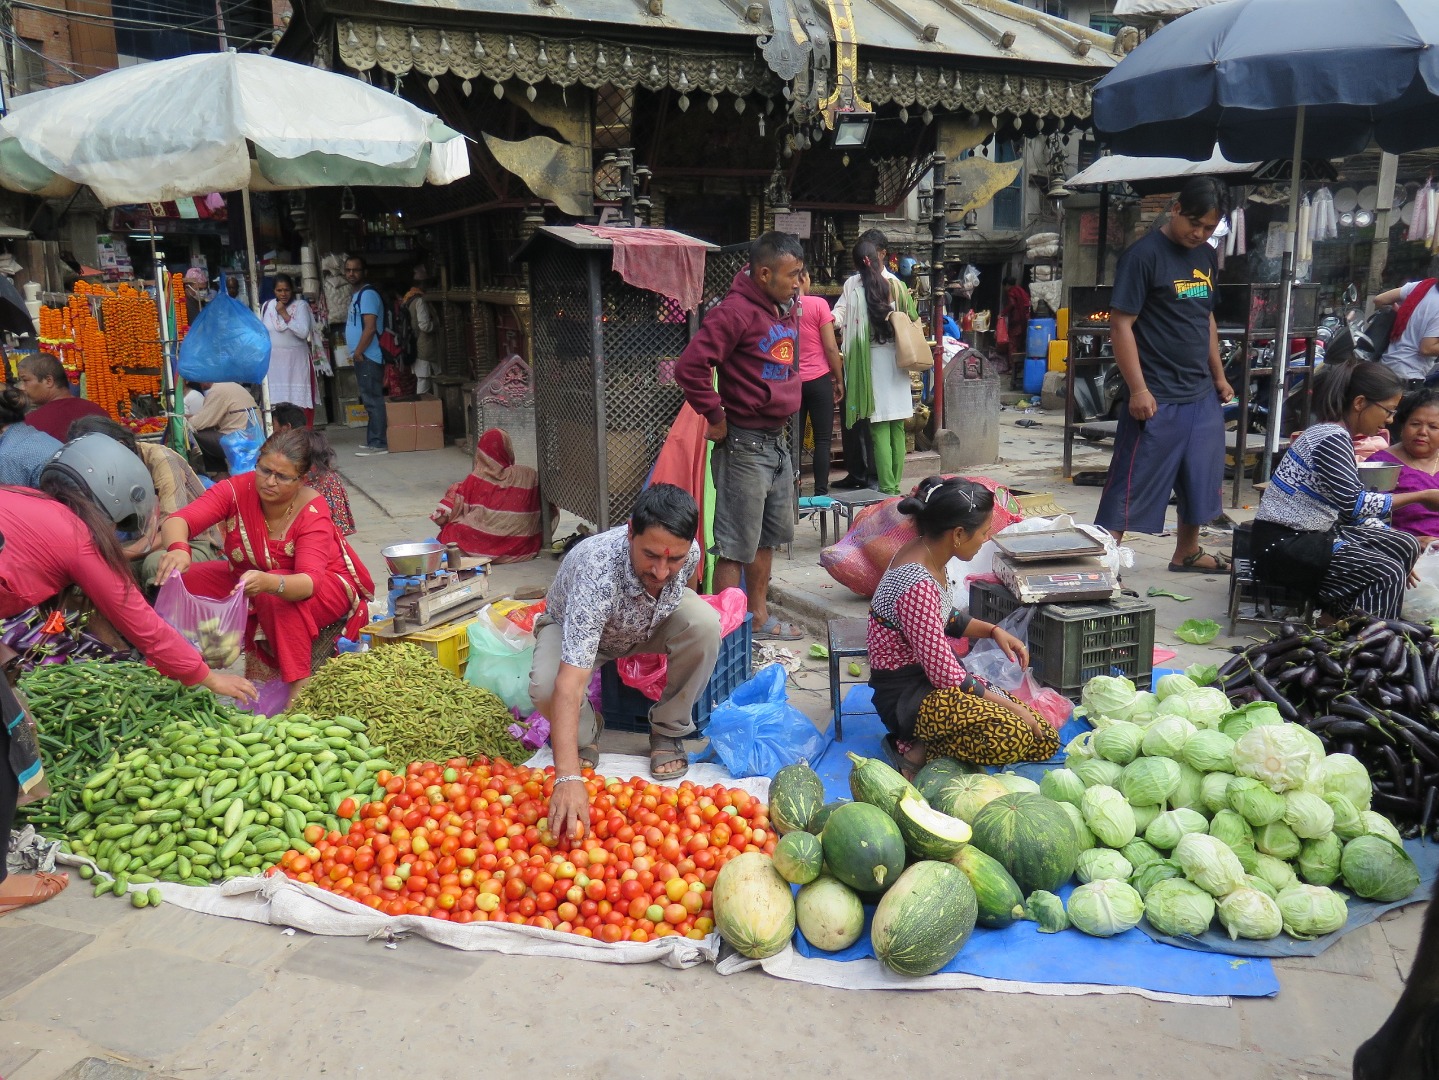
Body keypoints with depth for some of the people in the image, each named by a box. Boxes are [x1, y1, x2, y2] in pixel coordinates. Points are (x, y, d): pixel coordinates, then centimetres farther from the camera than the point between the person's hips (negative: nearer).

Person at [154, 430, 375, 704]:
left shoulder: (313, 512, -29)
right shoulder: (237, 490, -20)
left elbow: (309, 582, -40)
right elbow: (178, 520, -31)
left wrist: (268, 583, -62)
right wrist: (178, 549, -56)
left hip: (322, 587, -5)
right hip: (250, 577, 5)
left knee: (275, 596, -37)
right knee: (185, 580, -14)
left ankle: (298, 688, -31)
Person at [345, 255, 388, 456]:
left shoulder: (367, 294, -12)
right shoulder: (356, 294, 19)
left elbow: (370, 328, -20)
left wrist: (358, 352, -14)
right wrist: (356, 353, 14)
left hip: (368, 356, -10)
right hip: (363, 357, 10)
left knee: (373, 400, -9)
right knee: (370, 400, 12)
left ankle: (378, 444, -7)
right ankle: (373, 441, 17)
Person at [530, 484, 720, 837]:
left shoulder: (689, 554, -29)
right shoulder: (597, 572, -45)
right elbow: (569, 684, -51)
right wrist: (568, 777, -59)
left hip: (650, 623, 3)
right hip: (574, 629, -3)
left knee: (705, 624, -27)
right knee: (545, 687, -34)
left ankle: (668, 731, -4)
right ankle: (586, 732, 3)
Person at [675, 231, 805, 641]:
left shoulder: (788, 308, 9)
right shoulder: (737, 311, -18)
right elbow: (691, 367, -25)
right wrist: (716, 417, -18)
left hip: (778, 439, 9)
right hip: (744, 445, -9)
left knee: (768, 536, 19)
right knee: (737, 545, -1)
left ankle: (759, 618, 34)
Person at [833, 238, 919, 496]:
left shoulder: (853, 285, -5)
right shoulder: (896, 284, 4)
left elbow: (838, 317, -11)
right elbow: (912, 320, 9)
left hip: (871, 360, -3)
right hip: (897, 358, 3)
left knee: (880, 428, -2)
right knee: (897, 428, 10)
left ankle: (887, 487, -3)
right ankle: (896, 484, 14)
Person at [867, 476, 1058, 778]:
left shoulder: (927, 555, 1)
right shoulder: (917, 584, -27)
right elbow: (945, 674, -23)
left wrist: (993, 630, 5)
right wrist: (1010, 706, -14)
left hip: (931, 677, 10)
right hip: (907, 697, -10)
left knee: (1046, 740, 3)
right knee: (1012, 736, -31)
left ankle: (924, 743, 4)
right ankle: (917, 753, -11)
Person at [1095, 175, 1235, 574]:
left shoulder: (1206, 255, 12)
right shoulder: (1144, 254, -11)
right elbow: (1122, 324, -15)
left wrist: (1219, 376, 20)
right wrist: (1138, 390, -19)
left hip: (1202, 394, 8)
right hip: (1157, 397, -8)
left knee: (1201, 479, 17)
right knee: (1132, 486, -5)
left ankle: (1187, 553, 34)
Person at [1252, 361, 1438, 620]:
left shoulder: (1336, 433, 10)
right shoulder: (1332, 438, -19)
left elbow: (1349, 505, 13)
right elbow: (1356, 503, -23)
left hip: (1313, 532, 10)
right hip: (1285, 543, -10)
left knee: (1405, 547, 8)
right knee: (1387, 573, -18)